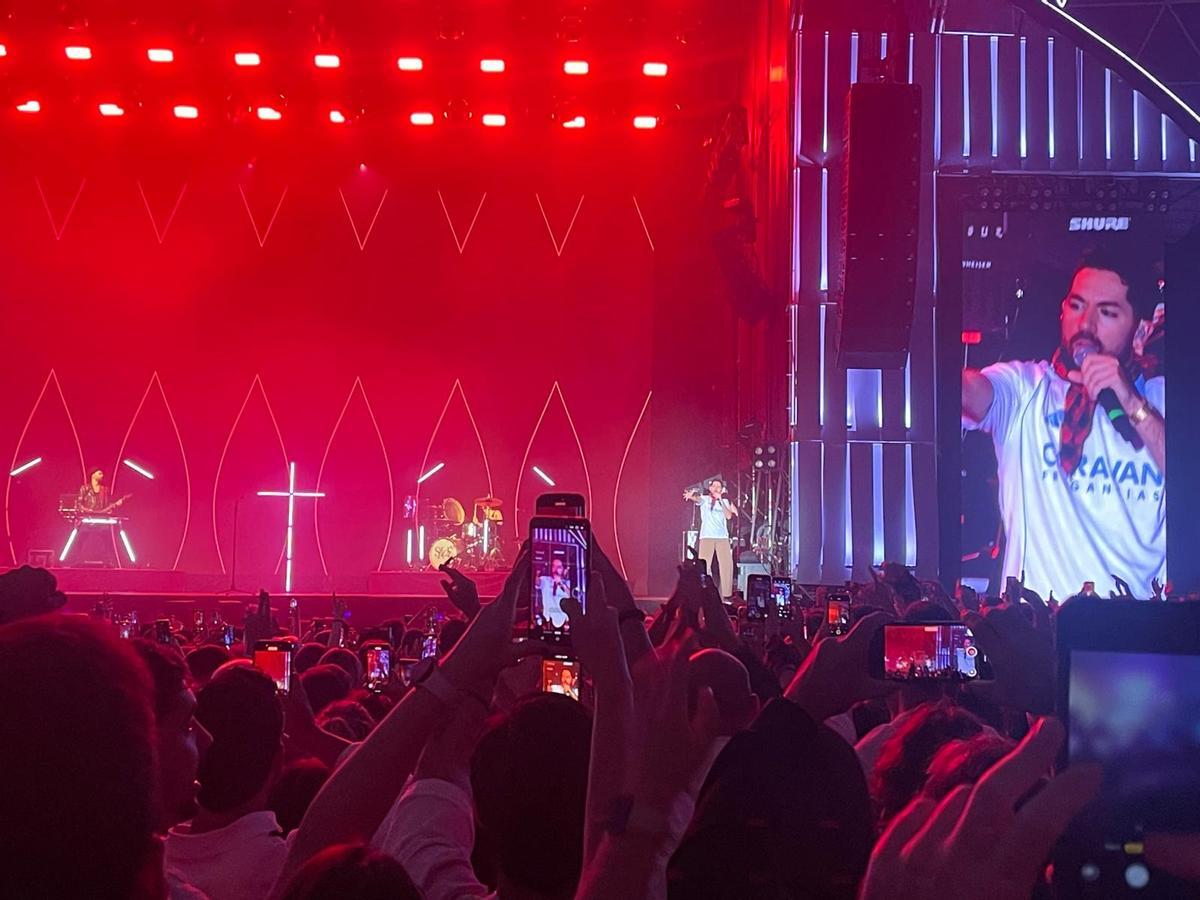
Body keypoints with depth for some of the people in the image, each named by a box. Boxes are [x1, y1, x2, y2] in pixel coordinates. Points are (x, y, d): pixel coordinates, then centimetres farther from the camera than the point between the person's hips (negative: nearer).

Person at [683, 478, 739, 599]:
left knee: (727, 565, -4)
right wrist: (692, 496, -41)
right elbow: (698, 499, -17)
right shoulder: (704, 499, 7)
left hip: (723, 537, 2)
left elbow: (729, 516, -1)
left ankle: (726, 594, 3)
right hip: (707, 537, -2)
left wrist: (720, 501, -8)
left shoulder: (725, 502, 15)